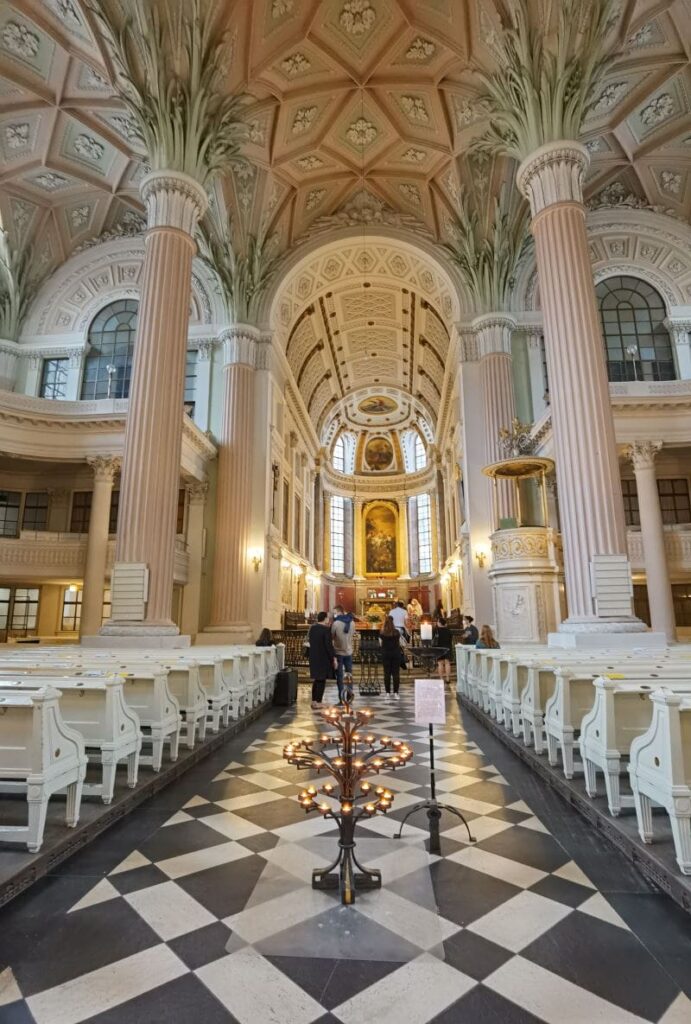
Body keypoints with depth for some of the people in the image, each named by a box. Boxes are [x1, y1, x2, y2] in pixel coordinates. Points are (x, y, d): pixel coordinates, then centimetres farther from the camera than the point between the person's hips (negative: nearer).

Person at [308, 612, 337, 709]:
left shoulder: (312, 628, 5)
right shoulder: (326, 629, -17)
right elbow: (329, 645, -19)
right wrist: (334, 658, -14)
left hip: (313, 657, 7)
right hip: (323, 658, -7)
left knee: (316, 679, 17)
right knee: (321, 680, 2)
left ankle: (314, 701, 21)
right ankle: (318, 702, 4)